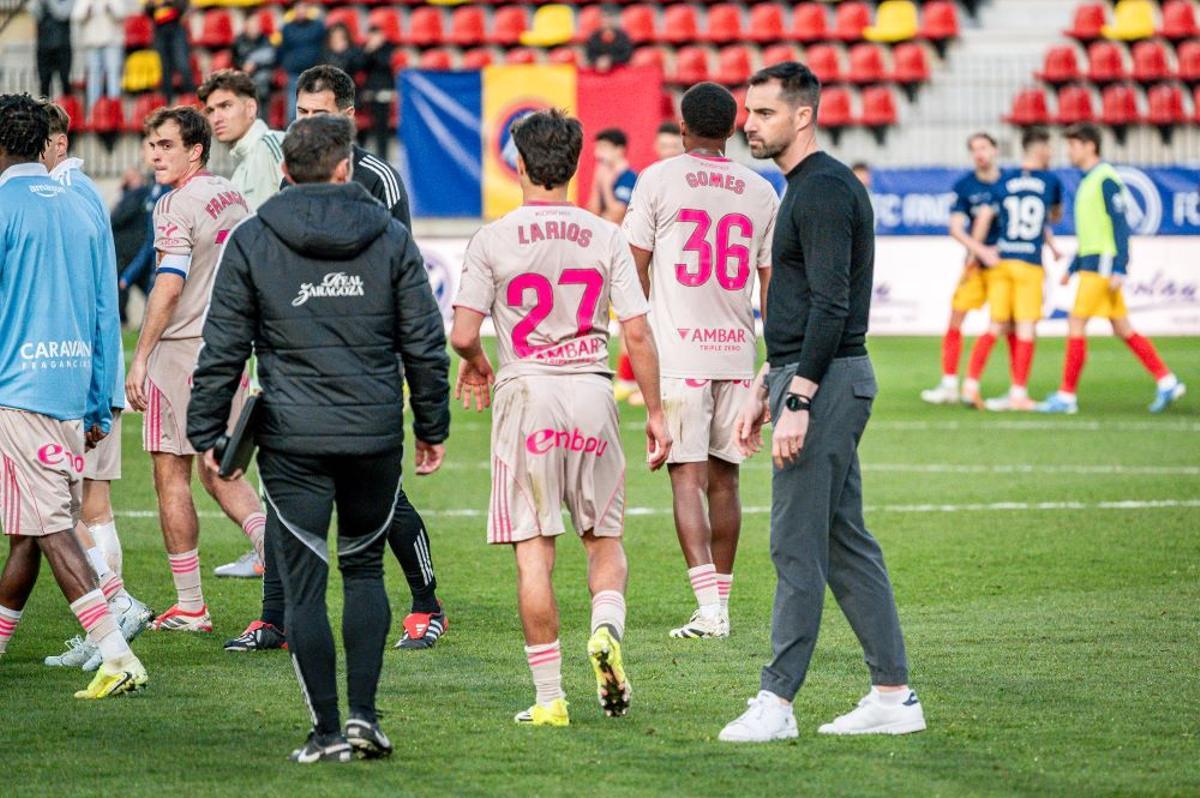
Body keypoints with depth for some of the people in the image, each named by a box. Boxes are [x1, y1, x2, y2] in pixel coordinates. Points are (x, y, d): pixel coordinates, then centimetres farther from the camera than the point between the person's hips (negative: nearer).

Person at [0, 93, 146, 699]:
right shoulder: (79, 210, 13)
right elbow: (106, 314, 14)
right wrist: (99, 407, 19)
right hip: (73, 389, 7)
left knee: (49, 528, -9)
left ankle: (117, 657, -19)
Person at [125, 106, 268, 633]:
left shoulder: (176, 205, -13)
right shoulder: (233, 199, 12)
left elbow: (169, 288, -20)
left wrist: (140, 359, -19)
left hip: (182, 352, -8)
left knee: (171, 474, 1)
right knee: (219, 473, 15)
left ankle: (190, 606, 2)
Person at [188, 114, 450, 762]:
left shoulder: (250, 241, -1)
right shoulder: (390, 237, 3)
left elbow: (222, 350, -1)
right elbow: (426, 343, 5)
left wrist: (206, 433, 7)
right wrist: (433, 426, 15)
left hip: (291, 441, -2)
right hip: (376, 435, 2)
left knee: (304, 584, 2)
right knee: (365, 569, 17)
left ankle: (327, 732, 1)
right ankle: (363, 714, 6)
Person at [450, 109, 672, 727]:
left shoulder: (493, 240, -3)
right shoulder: (604, 237, 2)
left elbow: (463, 335, -7)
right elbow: (638, 334, 0)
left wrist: (477, 367, 15)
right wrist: (655, 413, 9)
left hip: (527, 395, -2)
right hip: (593, 392, 2)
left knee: (534, 551, 1)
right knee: (604, 538, 15)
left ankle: (549, 697, 0)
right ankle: (607, 628, -14)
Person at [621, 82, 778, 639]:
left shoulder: (659, 180, -1)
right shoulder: (760, 192, 8)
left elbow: (635, 268, -1)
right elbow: (772, 284, 11)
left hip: (679, 352, -3)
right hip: (738, 353, 3)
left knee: (687, 477, -5)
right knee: (723, 479, 10)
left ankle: (708, 609, -15)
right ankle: (719, 604, 14)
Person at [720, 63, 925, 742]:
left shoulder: (825, 190, -14)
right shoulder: (806, 189, 19)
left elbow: (830, 306, -21)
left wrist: (798, 400, -24)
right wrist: (766, 390, 24)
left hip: (824, 382, -11)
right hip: (824, 382, 11)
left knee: (797, 544, -8)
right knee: (846, 542, 11)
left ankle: (777, 705, -6)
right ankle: (894, 698, 12)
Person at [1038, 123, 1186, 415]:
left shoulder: (1106, 179, -13)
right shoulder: (1089, 180, 16)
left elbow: (1120, 225, -16)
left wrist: (1120, 270, -21)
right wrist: (1072, 268, 22)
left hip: (1103, 261, -10)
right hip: (1091, 260, 10)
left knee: (1076, 323, -9)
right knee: (1122, 329, 9)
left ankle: (1066, 396, -6)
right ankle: (1167, 382, 12)